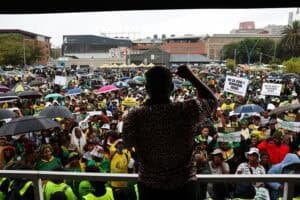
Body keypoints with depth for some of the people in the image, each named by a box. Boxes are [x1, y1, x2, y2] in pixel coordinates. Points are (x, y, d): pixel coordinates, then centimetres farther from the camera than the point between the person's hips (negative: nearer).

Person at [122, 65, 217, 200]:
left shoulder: (134, 116, -20)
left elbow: (128, 143, 0)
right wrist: (191, 77, 5)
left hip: (149, 186, 1)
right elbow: (211, 100, 2)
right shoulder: (188, 110, -19)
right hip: (184, 185, 0)